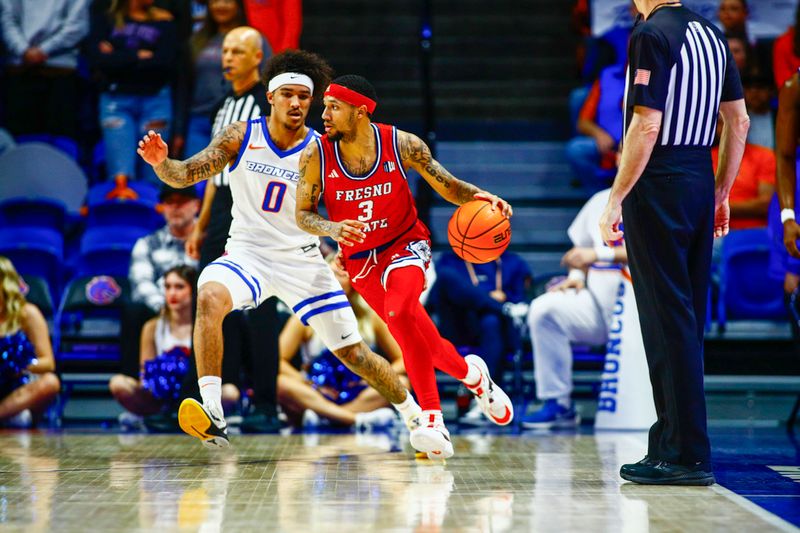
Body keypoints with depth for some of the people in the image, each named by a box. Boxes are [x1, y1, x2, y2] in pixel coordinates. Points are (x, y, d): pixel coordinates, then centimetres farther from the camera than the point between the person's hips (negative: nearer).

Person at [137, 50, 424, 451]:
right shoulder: (241, 137, -5)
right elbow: (185, 175, -8)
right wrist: (161, 163, -29)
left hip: (302, 260, 1)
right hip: (247, 252, 0)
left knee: (353, 352, 3)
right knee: (210, 296, -34)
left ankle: (417, 417, 28)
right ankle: (212, 419, -36)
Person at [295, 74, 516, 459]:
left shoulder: (402, 145, -16)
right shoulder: (317, 155, -14)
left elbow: (448, 186, -6)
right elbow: (303, 214, -6)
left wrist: (480, 197, -27)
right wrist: (332, 228, -28)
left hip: (405, 243, -3)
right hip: (360, 259, 4)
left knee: (400, 313, -30)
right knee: (414, 333, 4)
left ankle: (432, 419, -20)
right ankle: (470, 373, 30)